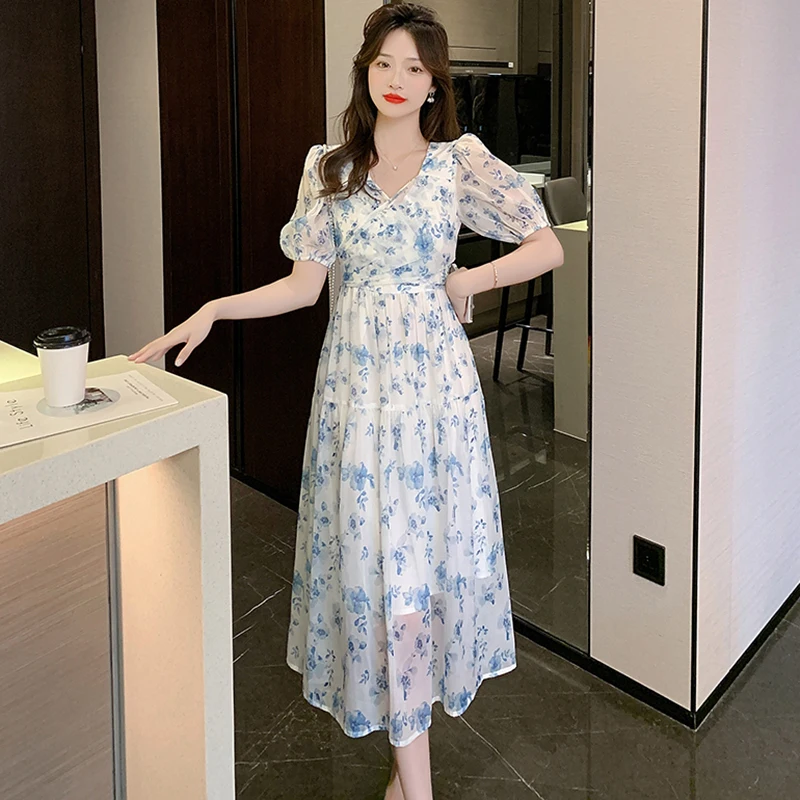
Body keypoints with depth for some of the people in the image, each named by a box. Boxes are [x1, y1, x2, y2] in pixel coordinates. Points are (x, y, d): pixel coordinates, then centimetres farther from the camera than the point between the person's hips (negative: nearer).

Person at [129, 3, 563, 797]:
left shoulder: (460, 160, 1)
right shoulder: (328, 167, 6)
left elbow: (548, 247, 2)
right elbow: (304, 284, 5)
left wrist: (469, 281, -4)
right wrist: (213, 309, -6)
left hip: (431, 374, -1)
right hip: (356, 373, 2)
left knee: (422, 542, 2)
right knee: (370, 543, 1)